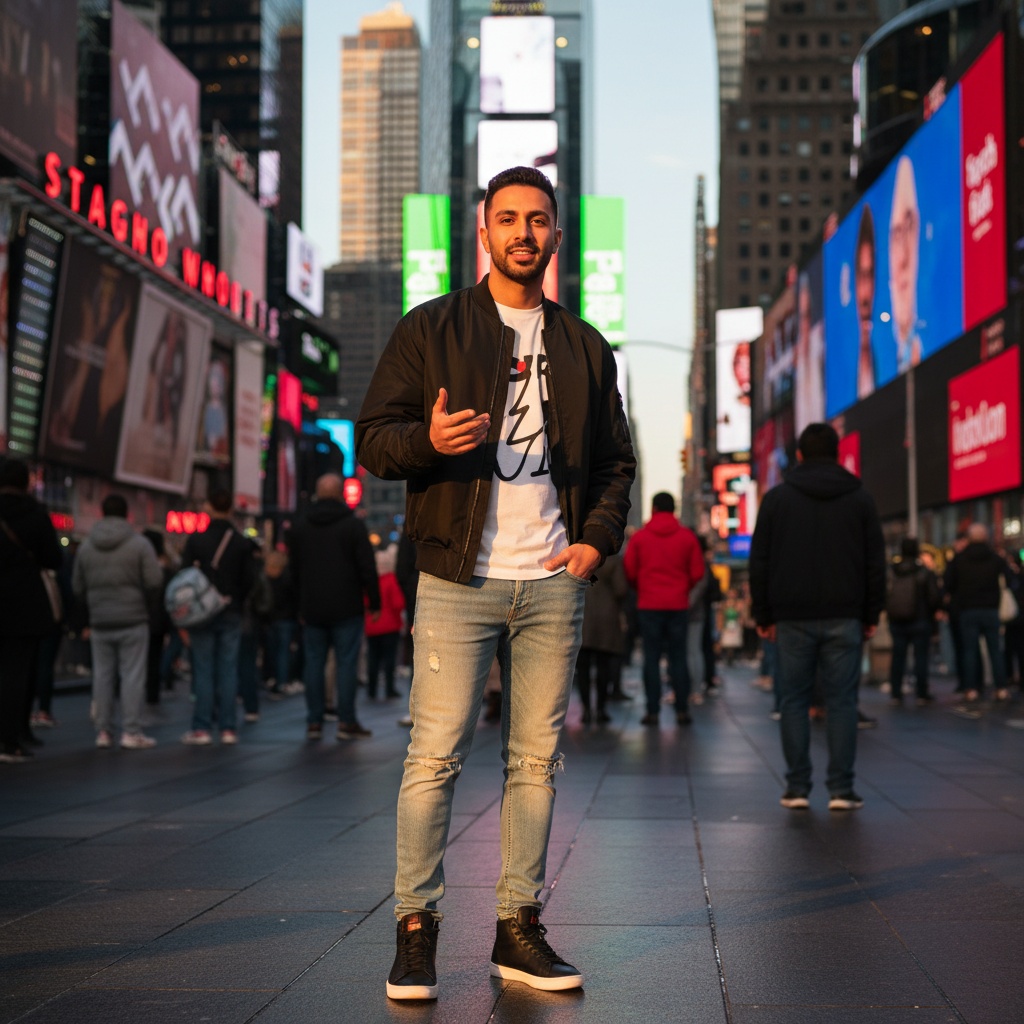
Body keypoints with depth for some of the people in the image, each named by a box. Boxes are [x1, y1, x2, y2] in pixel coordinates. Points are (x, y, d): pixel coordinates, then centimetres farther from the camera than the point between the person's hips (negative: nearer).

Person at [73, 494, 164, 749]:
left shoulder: (86, 546, 6)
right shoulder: (139, 544, -7)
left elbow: (77, 586, 8)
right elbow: (154, 580, -12)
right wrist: (145, 601, 7)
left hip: (99, 622, 4)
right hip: (133, 620, -4)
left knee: (102, 676, 9)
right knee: (132, 675, -1)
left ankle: (103, 731, 9)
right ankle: (131, 732, -4)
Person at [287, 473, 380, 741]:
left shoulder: (299, 529, 9)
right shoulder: (353, 526, -4)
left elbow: (294, 573, 15)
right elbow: (368, 569, -7)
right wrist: (375, 603, 0)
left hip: (312, 610, 4)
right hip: (346, 609, -3)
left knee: (314, 664, 7)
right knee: (346, 663, -1)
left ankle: (314, 722, 6)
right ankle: (346, 722, -2)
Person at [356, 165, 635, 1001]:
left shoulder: (585, 348, 16)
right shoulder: (430, 329, 6)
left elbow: (616, 462, 21)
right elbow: (373, 438, 2)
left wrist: (598, 538, 4)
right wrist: (429, 439, -19)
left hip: (553, 583, 4)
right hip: (460, 579, -3)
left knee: (536, 758, 6)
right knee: (436, 754, -7)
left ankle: (520, 928, 14)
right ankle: (416, 930, 3)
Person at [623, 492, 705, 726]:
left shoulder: (639, 537, -1)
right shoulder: (687, 536, 2)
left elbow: (629, 571, 0)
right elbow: (697, 572, 2)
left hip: (649, 605, -1)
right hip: (679, 604, 1)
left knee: (651, 658, 2)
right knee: (678, 657, 6)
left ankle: (653, 711, -2)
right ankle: (682, 709, 2)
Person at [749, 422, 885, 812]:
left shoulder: (777, 498, 5)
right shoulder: (860, 498, 7)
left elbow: (759, 562, 4)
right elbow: (876, 562, 6)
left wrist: (763, 615, 8)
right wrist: (872, 615, 10)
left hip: (792, 618, 0)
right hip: (844, 618, 0)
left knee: (794, 701, 5)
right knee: (841, 702, 1)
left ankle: (797, 788, 3)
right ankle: (841, 789, -1)